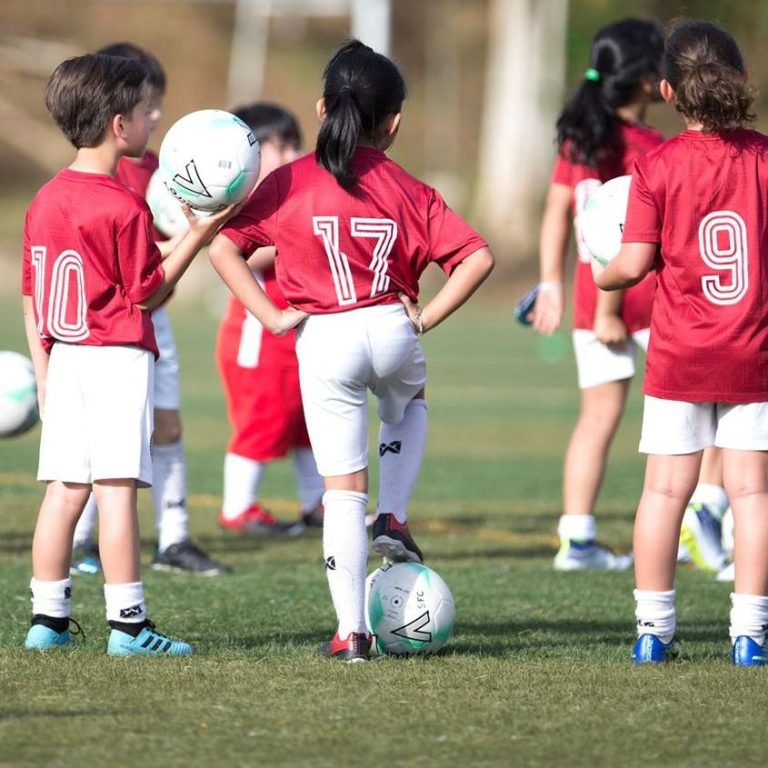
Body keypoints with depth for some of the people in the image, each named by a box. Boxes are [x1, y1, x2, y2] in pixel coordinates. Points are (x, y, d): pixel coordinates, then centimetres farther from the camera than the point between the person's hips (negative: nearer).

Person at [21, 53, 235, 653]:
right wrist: (197, 238, -4)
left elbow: (31, 296, 13)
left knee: (64, 489, 8)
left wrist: (43, 371, 18)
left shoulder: (44, 201, 9)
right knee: (117, 487, -7)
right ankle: (127, 622, -8)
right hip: (119, 356, -7)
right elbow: (148, 293, -7)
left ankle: (48, 618, 9)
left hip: (64, 358, 7)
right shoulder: (125, 207, -13)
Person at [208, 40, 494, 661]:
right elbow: (478, 258, -5)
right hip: (392, 329, 1)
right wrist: (427, 317, 3)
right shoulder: (409, 192, 1)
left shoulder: (288, 184, -1)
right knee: (408, 405, 38)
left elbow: (224, 248, -6)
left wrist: (272, 317, -4)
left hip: (322, 339, -1)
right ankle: (394, 519, 20)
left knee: (343, 489, 5)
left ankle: (352, 632, 3)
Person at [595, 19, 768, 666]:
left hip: (679, 353, -1)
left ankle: (653, 628, 9)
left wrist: (601, 277, 13)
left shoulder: (658, 167, -7)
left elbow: (634, 263, -8)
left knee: (666, 489, 6)